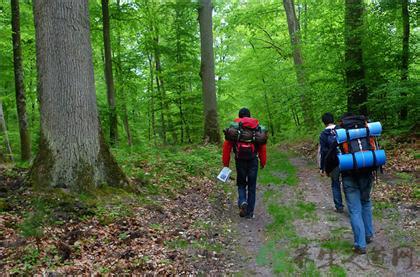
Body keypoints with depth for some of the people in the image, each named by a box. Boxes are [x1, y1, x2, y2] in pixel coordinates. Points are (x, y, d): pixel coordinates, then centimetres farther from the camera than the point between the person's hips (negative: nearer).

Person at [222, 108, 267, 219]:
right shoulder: (257, 127, 3)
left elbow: (227, 146, -2)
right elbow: (262, 146, 1)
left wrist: (226, 163, 3)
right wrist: (263, 162, 9)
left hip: (240, 160, 0)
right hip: (253, 160, 0)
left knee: (241, 184, 17)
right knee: (252, 186, 11)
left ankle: (242, 202, -9)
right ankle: (250, 212, 13)